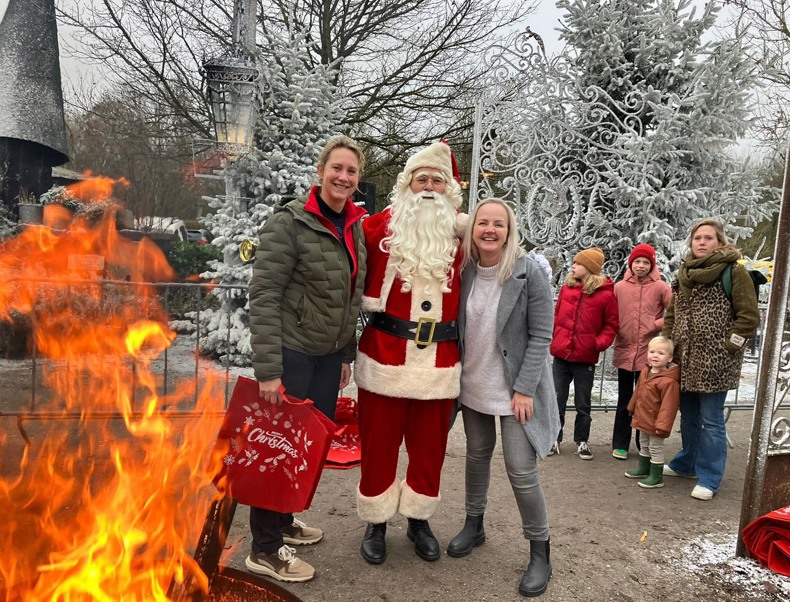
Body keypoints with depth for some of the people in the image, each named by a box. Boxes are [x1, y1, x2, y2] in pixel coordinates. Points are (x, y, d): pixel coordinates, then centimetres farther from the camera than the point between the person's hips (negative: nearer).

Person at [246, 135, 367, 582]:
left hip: (330, 355, 7)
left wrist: (347, 355, 15)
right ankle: (266, 549, 19)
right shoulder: (290, 223, -14)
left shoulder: (355, 227, 8)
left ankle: (285, 521, 36)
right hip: (292, 352, -7)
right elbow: (263, 296, -17)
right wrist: (267, 369, -21)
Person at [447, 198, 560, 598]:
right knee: (477, 455, 18)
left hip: (515, 388, -4)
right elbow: (459, 328, 6)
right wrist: (456, 376, 3)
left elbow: (541, 336, -13)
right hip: (473, 385, 5)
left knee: (521, 470, -4)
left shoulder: (529, 273, -14)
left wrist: (524, 389, -17)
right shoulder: (465, 271, -2)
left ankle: (540, 552, 15)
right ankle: (474, 524, 38)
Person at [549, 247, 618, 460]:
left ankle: (582, 441, 26)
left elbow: (611, 324, 0)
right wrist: (553, 337, 3)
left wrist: (600, 342, -14)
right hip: (561, 354, 3)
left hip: (585, 358, -3)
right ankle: (554, 439, 22)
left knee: (583, 404, 10)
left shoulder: (605, 294, -7)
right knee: (557, 400, 9)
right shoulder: (567, 287, 4)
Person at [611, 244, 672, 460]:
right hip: (624, 351, 1)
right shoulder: (620, 287, 2)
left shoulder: (660, 287, -3)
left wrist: (658, 324, -9)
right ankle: (620, 444, 20)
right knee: (624, 399, 11)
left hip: (649, 353, -1)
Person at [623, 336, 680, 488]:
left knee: (656, 448, 7)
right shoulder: (645, 371, 0)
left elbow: (668, 406, -26)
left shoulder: (669, 381, -27)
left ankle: (656, 477, 21)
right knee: (645, 446, 24)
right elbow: (638, 392, 14)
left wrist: (662, 425, -26)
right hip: (643, 419, 8)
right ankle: (643, 469, 41)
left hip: (655, 423, -8)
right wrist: (632, 407, 22)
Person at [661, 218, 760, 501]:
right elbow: (672, 313, 16)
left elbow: (749, 316, -9)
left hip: (715, 362, -6)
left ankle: (709, 479, 11)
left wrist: (727, 347, -11)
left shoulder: (734, 271, -7)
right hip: (685, 361, 6)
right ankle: (686, 463, 35)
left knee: (711, 421, 0)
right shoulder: (685, 273, 11)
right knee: (688, 416, 18)